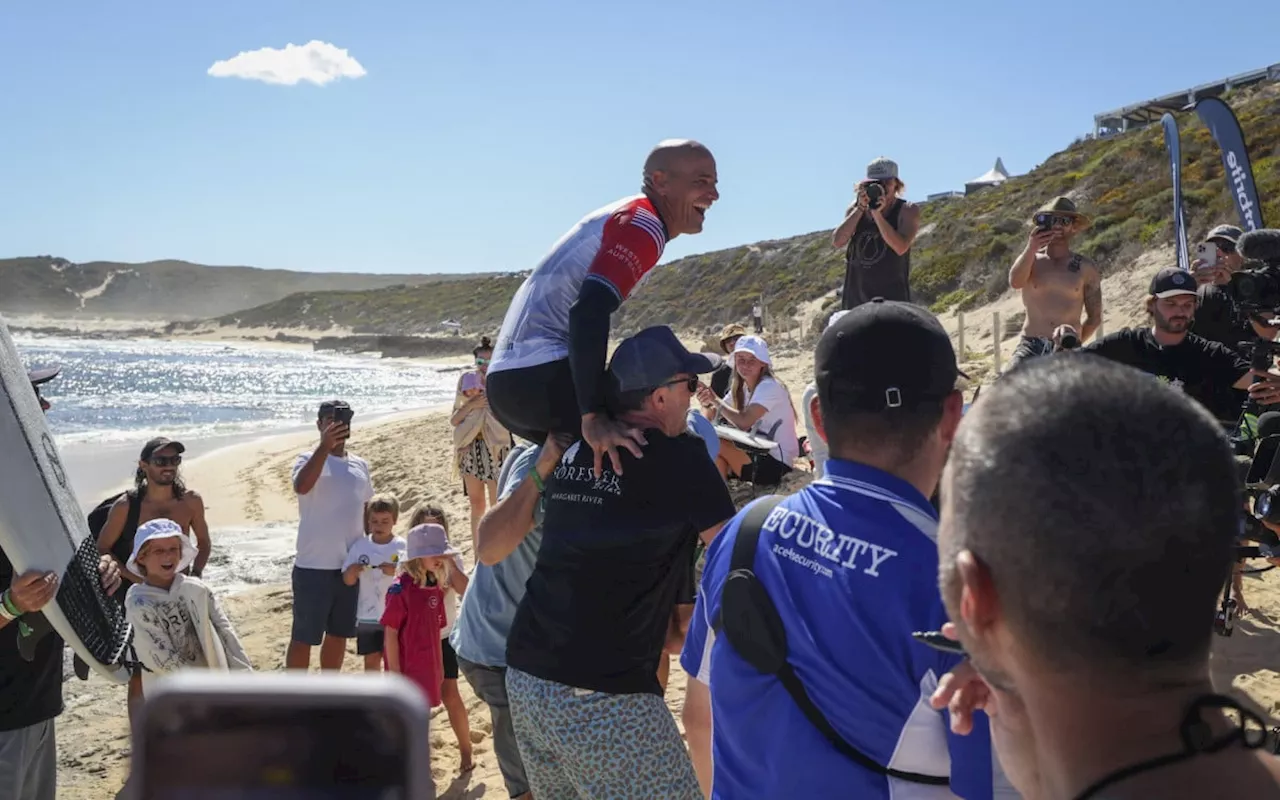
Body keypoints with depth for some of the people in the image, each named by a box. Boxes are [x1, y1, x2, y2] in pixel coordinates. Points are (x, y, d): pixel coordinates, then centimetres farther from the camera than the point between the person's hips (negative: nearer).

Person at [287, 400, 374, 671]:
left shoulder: (360, 465, 10)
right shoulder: (309, 460, -6)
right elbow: (301, 486, -29)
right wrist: (325, 446, -32)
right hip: (313, 566, -6)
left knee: (339, 634, 17)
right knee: (303, 637, 2)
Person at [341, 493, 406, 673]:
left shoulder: (402, 547, -7)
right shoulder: (360, 545, 1)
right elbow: (348, 581, 3)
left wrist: (396, 572, -30)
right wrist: (352, 570, -20)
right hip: (367, 615, 3)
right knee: (371, 659, 12)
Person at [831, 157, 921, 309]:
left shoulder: (908, 210, -2)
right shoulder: (856, 207, 8)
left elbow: (900, 247, -20)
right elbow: (837, 241, -6)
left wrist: (877, 214, -22)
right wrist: (860, 209, -12)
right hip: (855, 296, 4)